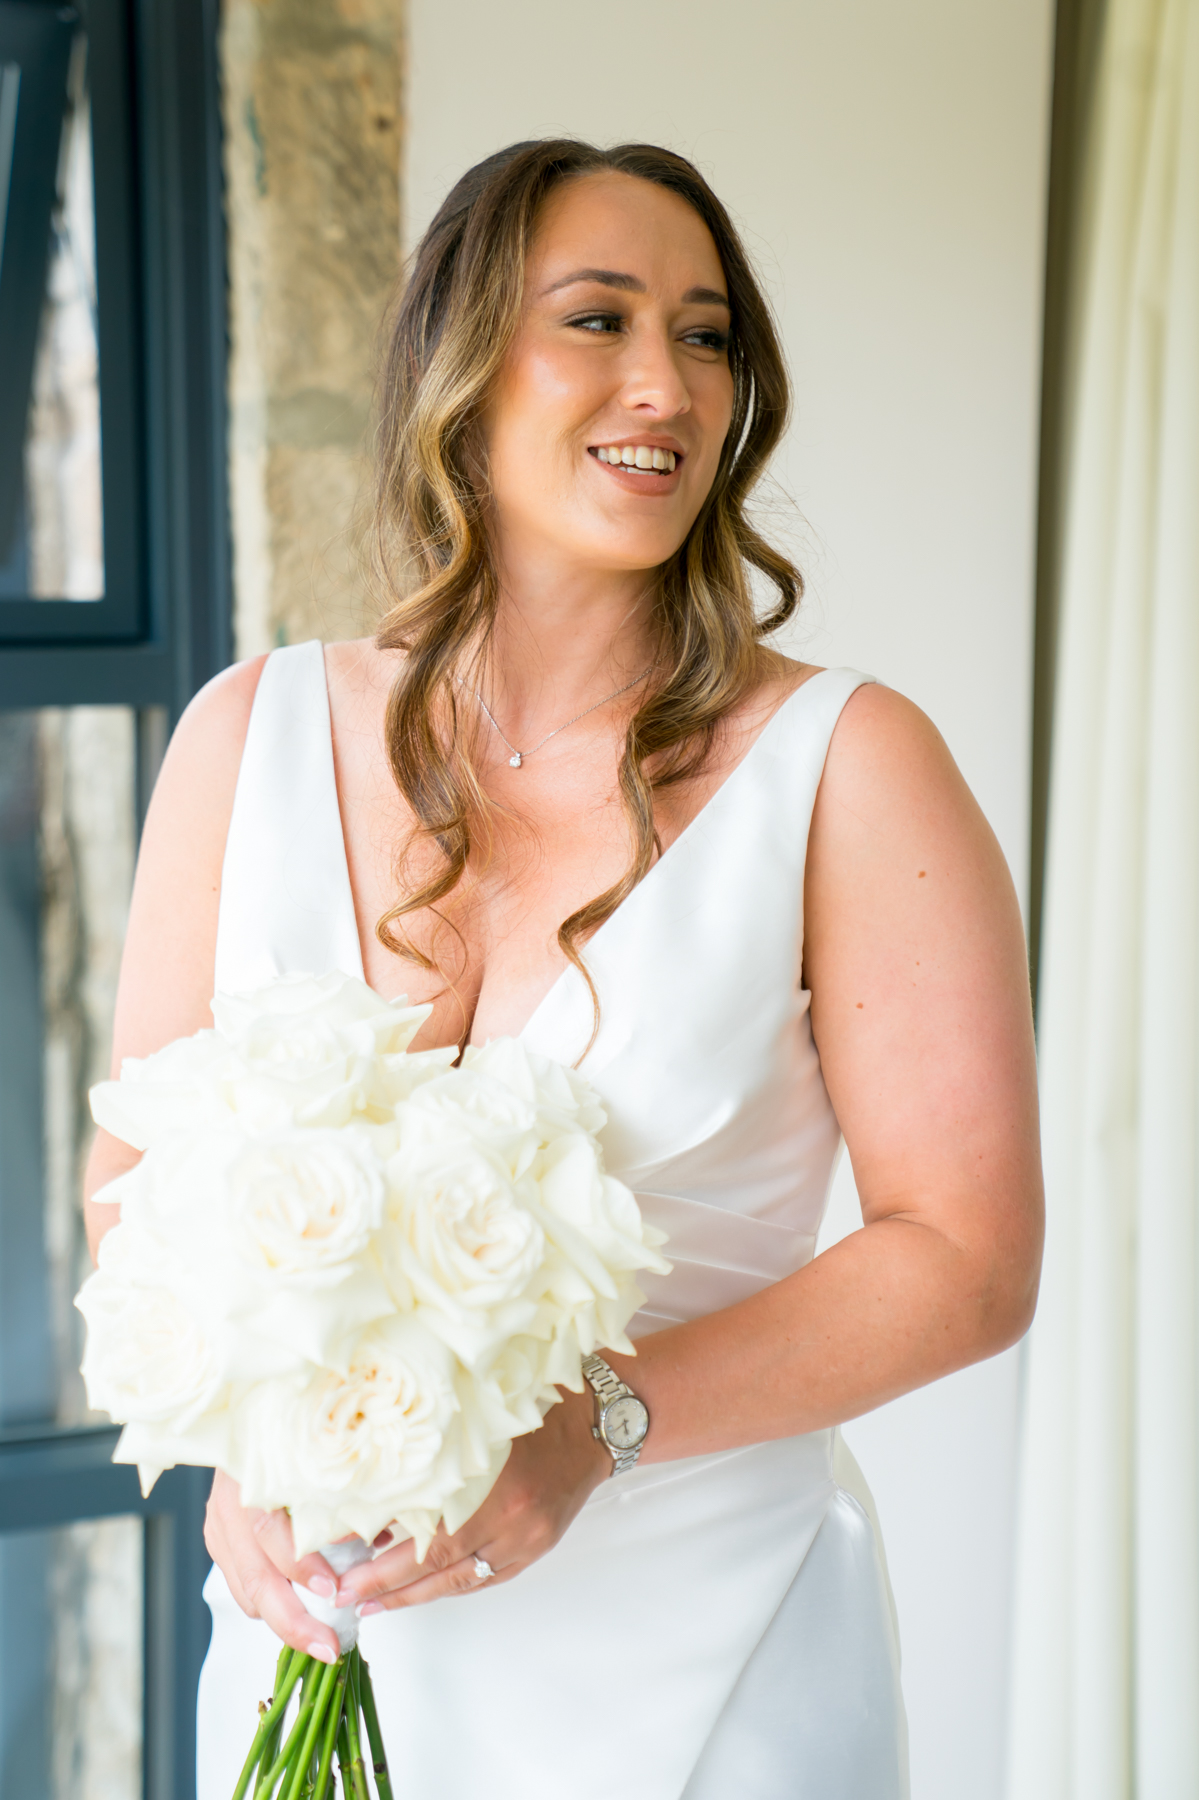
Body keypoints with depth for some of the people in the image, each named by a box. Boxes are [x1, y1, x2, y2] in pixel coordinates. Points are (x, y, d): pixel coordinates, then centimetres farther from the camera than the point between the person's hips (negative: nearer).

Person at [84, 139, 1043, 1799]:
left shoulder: (848, 765, -10)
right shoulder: (250, 735, -1)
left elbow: (968, 1254, -11)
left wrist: (597, 1427, -22)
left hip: (696, 1657, -2)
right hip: (321, 1645, 3)